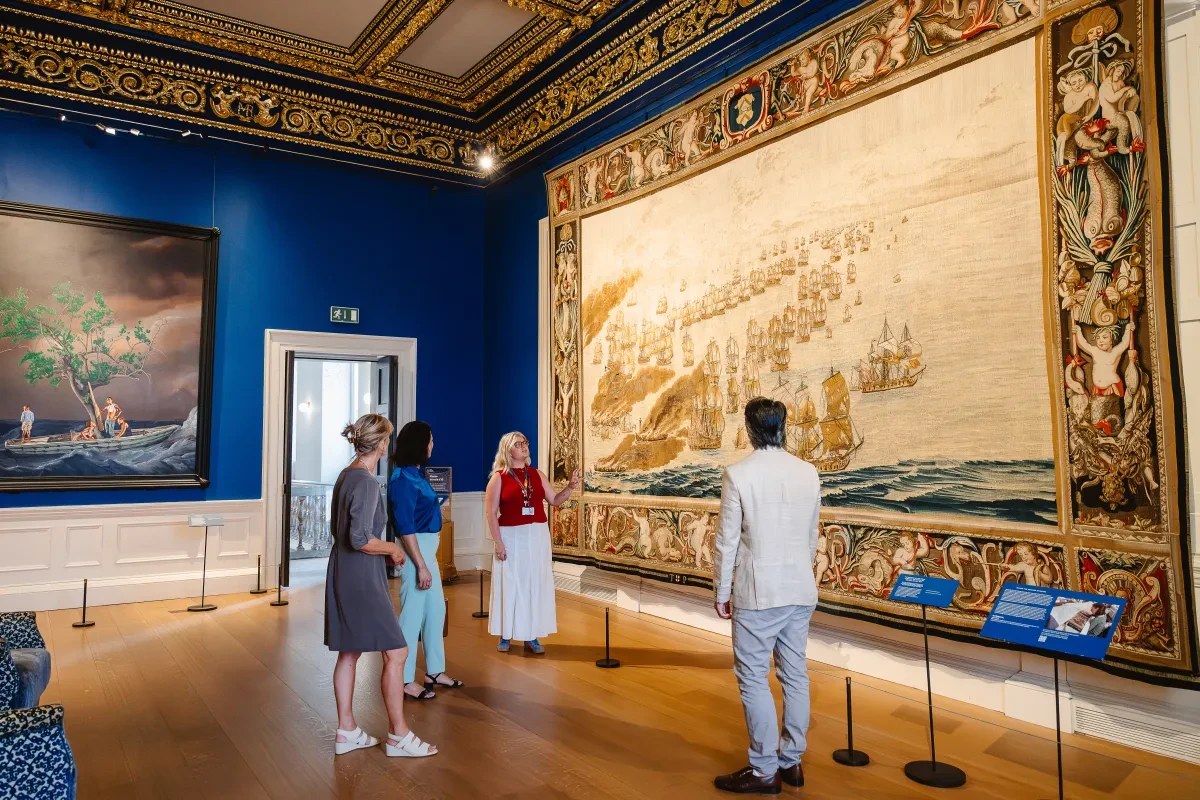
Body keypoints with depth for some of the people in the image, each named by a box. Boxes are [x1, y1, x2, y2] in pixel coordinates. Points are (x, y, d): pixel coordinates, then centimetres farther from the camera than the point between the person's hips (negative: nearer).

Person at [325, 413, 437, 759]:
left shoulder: (345, 476, 9)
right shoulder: (366, 483, -19)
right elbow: (360, 539, -26)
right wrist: (392, 549, -9)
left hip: (343, 574, 10)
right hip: (361, 579, -10)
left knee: (349, 653, 16)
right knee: (395, 653, -2)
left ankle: (346, 731, 25)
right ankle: (398, 735, 8)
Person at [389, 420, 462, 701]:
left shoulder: (416, 473, 10)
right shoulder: (403, 478, -18)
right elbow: (405, 526, -20)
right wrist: (421, 565, -21)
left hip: (427, 548, 10)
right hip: (415, 551, -10)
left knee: (435, 610, 16)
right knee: (412, 613, 0)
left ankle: (434, 671, 29)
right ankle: (405, 680, 12)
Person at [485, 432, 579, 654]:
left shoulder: (537, 474, 8)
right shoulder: (499, 477, -5)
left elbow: (555, 500, 9)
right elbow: (491, 513, -7)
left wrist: (571, 487, -8)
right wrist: (498, 543, -13)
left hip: (537, 536, 4)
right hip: (511, 537, -4)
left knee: (535, 584, 7)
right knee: (510, 585, 4)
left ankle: (531, 636, 16)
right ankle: (506, 635, 16)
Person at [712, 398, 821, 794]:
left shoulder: (738, 474, -14)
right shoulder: (809, 472, 0)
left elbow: (727, 540, -10)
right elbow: (812, 535, 9)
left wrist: (722, 592, 1)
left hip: (758, 592, -6)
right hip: (800, 590, 6)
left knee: (753, 678, 5)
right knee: (795, 675, 14)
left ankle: (765, 770, 14)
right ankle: (791, 761, 26)